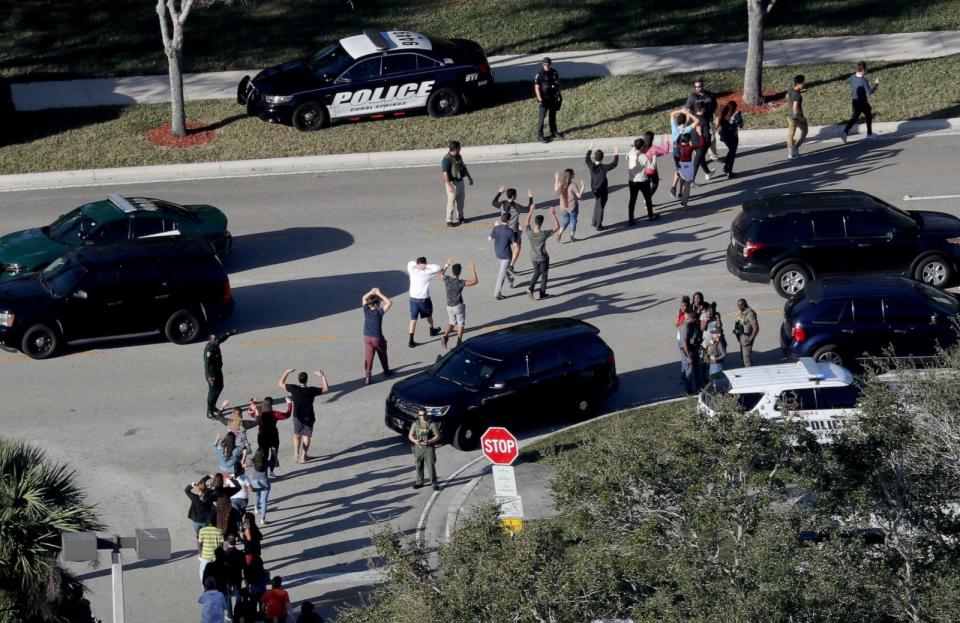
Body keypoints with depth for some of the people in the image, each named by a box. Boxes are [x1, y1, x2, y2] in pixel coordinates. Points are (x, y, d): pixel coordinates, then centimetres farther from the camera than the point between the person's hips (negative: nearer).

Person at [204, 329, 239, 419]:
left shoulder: (215, 344, -2)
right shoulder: (209, 349, -28)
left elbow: (222, 337, 20)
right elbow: (207, 363, -32)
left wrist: (230, 333, 32)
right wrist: (209, 376, -36)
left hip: (218, 371, 10)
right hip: (212, 373, -10)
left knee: (219, 387, 23)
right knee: (213, 391, -4)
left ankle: (212, 406, 40)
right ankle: (209, 412, 3)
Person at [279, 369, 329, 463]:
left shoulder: (294, 389, -22)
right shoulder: (311, 390, -23)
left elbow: (281, 383, -7)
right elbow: (326, 389, -10)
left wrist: (286, 372, 1)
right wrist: (322, 376, -4)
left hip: (297, 416, 1)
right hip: (309, 417, -1)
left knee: (297, 435, 21)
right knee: (306, 436, 13)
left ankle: (296, 452, 8)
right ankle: (303, 456, 16)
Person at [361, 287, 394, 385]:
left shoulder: (366, 310, -6)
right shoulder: (379, 312, -18)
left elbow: (363, 298, 11)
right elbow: (389, 303, -15)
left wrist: (371, 292, -2)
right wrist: (379, 294, -15)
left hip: (367, 338, 3)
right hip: (378, 338, -3)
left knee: (368, 357, 1)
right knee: (383, 356, 20)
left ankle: (367, 376, -8)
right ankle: (386, 371, 38)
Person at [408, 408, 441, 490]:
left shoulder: (432, 424, -4)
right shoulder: (415, 424, 5)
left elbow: (437, 436, -5)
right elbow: (410, 435, 7)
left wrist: (429, 442, -20)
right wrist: (415, 441, -15)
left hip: (429, 448, -3)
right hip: (418, 447, 3)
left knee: (431, 466, -5)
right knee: (419, 466, 11)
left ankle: (434, 483, 2)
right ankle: (419, 482, 25)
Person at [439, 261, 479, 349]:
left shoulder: (447, 279, -10)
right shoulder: (460, 283, -23)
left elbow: (441, 274, 15)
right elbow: (475, 281, -22)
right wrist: (473, 270, -14)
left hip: (449, 306, 5)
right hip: (459, 306, -5)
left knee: (451, 323, 22)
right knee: (461, 325, 13)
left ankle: (445, 337, -2)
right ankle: (459, 342, 13)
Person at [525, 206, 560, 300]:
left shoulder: (529, 232, -22)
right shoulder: (544, 234, -31)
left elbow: (526, 223, 2)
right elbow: (557, 227, -20)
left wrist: (531, 211, 7)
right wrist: (553, 214, -18)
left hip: (533, 258, 4)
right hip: (543, 259, -4)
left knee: (537, 273, 28)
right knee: (544, 275, 19)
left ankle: (530, 289, 10)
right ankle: (542, 294, 31)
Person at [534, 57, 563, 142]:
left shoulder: (554, 73, 2)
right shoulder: (539, 74, -14)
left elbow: (558, 84, 12)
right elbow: (537, 87, -15)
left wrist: (560, 95, 13)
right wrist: (540, 99, -20)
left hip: (553, 98, 5)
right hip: (544, 99, -5)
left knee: (553, 116, 17)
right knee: (541, 117, -6)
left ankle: (553, 132, 31)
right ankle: (539, 135, -4)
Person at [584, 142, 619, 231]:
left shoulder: (591, 166, -13)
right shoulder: (604, 168, -26)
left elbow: (586, 159, 8)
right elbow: (614, 164, -15)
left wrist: (590, 150, 19)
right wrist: (616, 153, -7)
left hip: (594, 190, 5)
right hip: (603, 190, -5)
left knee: (597, 205, 27)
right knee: (600, 208, 8)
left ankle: (594, 222, 32)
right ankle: (598, 226, 17)